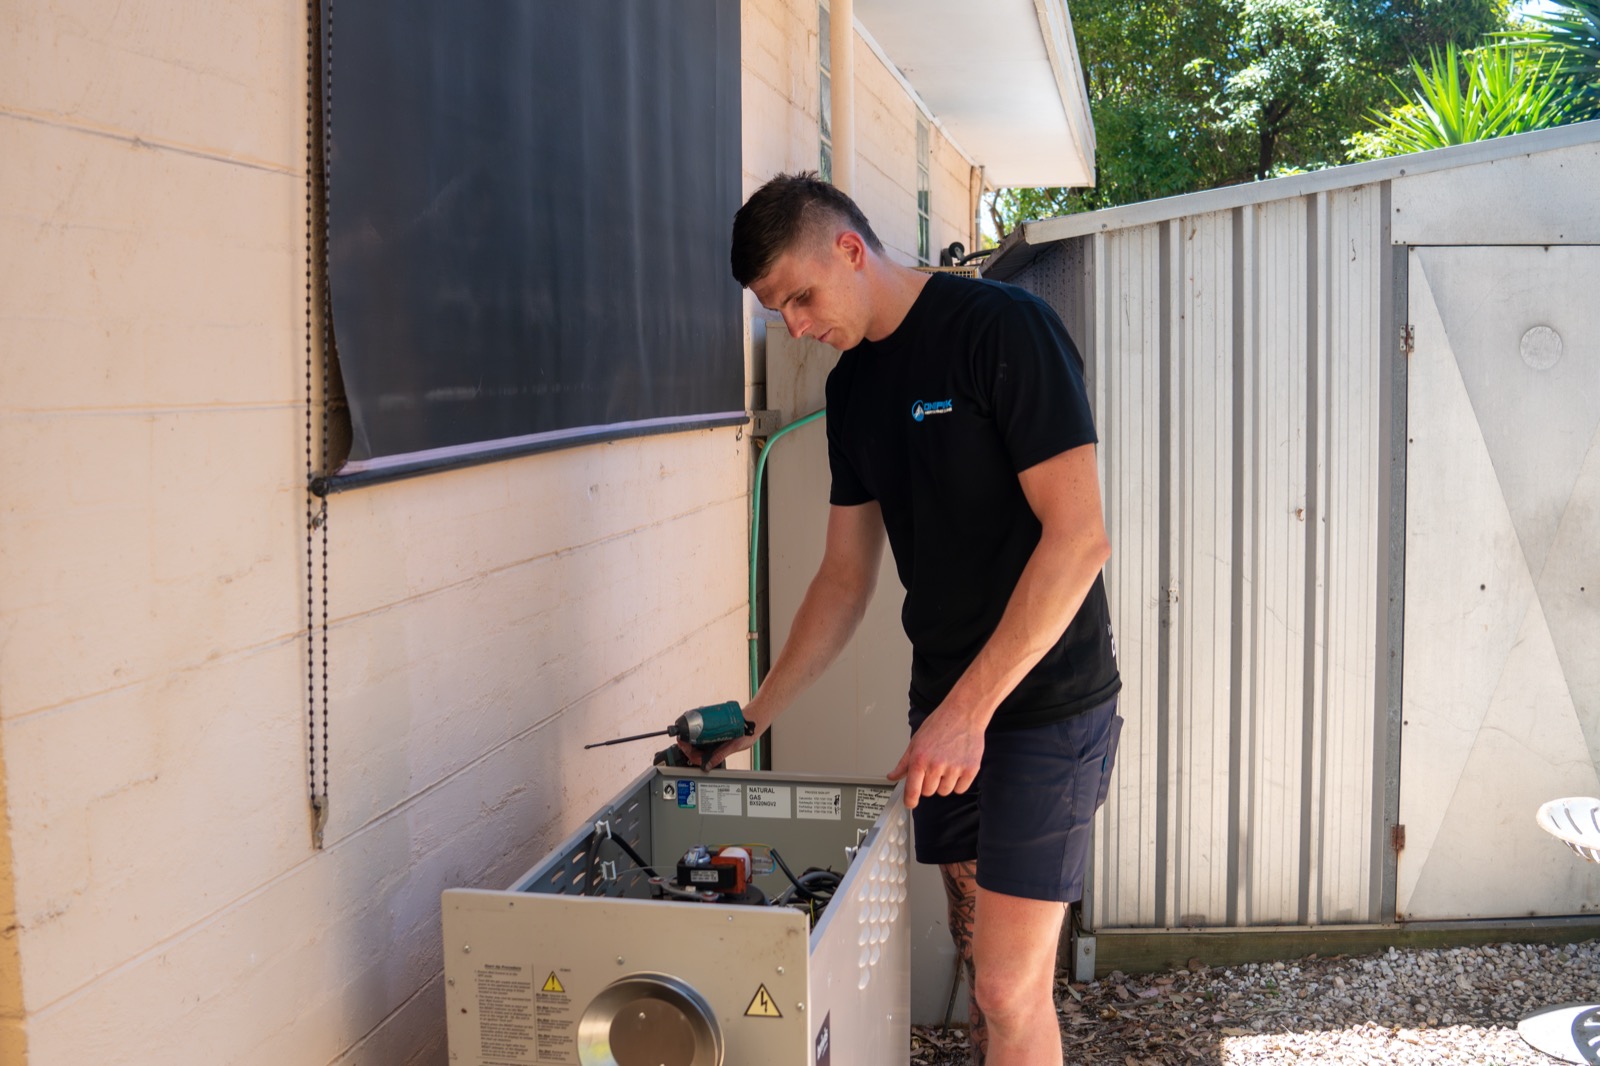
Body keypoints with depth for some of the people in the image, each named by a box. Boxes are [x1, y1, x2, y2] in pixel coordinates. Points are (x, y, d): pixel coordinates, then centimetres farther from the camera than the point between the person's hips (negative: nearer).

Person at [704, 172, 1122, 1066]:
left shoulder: (1005, 328, -14)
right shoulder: (854, 384, 10)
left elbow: (1078, 537, -20)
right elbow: (847, 576, 15)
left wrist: (970, 707, -20)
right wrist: (754, 720, 10)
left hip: (1045, 701, -7)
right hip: (949, 708, 7)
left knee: (1010, 991, -5)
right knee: (987, 969, 14)